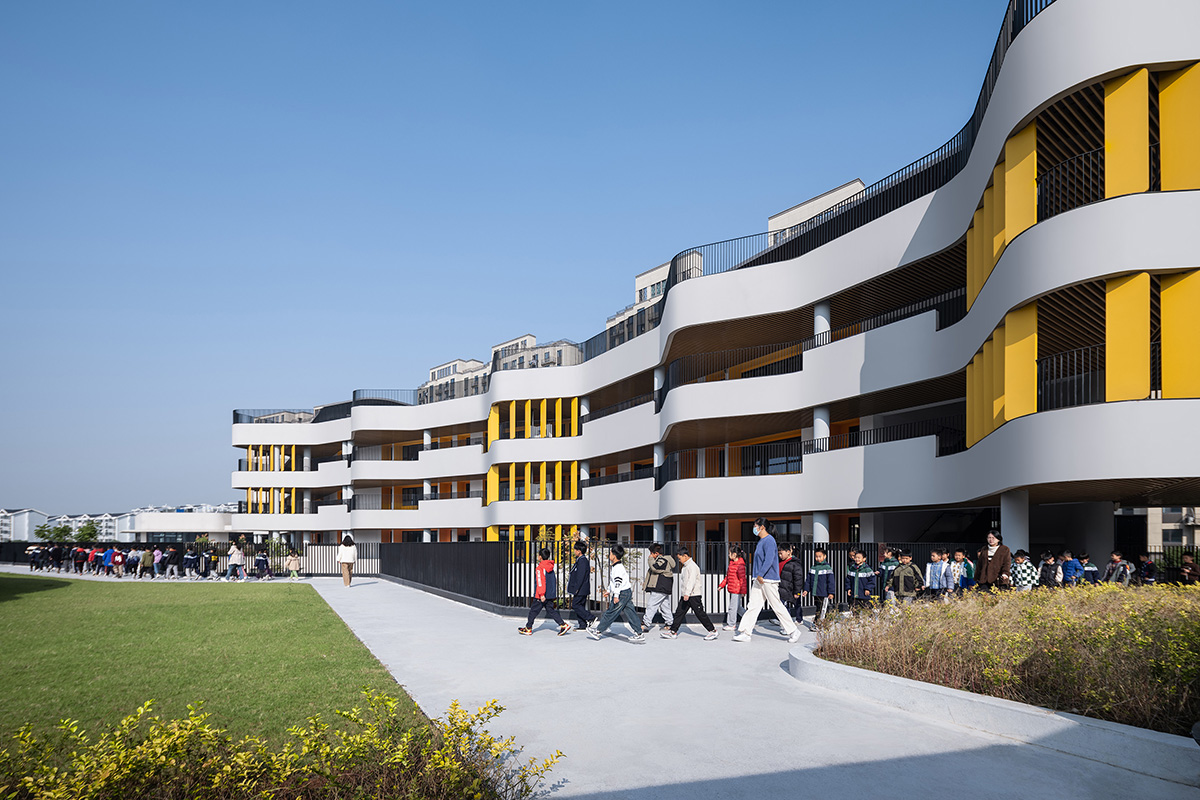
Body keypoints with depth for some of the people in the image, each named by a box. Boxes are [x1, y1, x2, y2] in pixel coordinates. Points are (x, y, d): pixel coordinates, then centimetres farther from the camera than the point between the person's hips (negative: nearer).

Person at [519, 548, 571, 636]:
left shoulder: (539, 568, -14)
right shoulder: (550, 567, 11)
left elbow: (540, 582, -21)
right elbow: (554, 580, 18)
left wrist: (541, 594, -24)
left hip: (541, 596, -7)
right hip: (551, 594, 7)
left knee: (533, 611, 5)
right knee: (551, 610, 10)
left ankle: (528, 629, 15)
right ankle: (563, 625, -4)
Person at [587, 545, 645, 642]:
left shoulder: (618, 568, -16)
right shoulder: (615, 567, 16)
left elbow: (618, 582, -22)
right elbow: (614, 581, 27)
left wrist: (616, 595, -24)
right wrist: (609, 591, 33)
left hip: (622, 593, -10)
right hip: (627, 593, 10)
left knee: (611, 612, -2)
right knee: (630, 614, 7)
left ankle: (598, 631, 5)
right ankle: (638, 634, 5)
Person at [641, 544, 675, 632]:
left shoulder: (663, 560, -15)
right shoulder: (661, 559, 17)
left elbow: (655, 568, -29)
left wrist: (651, 559, -16)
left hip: (660, 588, -11)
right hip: (665, 588, 11)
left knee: (651, 605, -10)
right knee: (665, 606, 14)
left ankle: (645, 624, -11)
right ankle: (668, 624, 18)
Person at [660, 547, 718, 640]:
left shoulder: (692, 566, -16)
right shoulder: (685, 567, 16)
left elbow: (692, 581, -27)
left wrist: (687, 594, -35)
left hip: (693, 596, -9)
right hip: (685, 596, 9)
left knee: (700, 613, -4)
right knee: (679, 612, 6)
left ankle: (712, 630, 6)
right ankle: (673, 632, 9)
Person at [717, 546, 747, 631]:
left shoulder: (740, 565, -17)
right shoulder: (732, 563, 13)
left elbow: (742, 579, -18)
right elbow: (728, 576, 23)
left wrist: (743, 591, -19)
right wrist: (722, 585, 24)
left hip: (737, 590, -10)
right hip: (733, 590, 10)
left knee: (732, 607, -2)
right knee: (738, 607, 16)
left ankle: (731, 625, 7)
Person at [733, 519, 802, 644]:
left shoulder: (769, 541, -13)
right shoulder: (761, 541, 17)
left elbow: (769, 559, -24)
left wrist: (760, 574, -27)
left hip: (768, 579, -10)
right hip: (759, 580, 10)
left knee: (777, 606, -3)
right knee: (754, 605, 6)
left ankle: (793, 631, 7)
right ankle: (745, 633, 5)